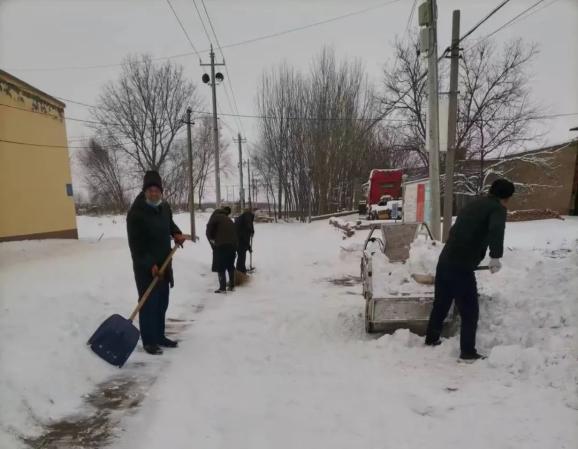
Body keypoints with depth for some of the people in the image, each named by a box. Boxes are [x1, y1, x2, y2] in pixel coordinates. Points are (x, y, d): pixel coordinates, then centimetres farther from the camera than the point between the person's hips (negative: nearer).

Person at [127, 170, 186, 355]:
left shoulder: (165, 206, 4)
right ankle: (149, 341, 11)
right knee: (149, 304, -2)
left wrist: (177, 233, 4)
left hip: (164, 264, 7)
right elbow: (135, 245, -19)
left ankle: (159, 336, 28)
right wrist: (150, 264, -24)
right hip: (145, 266, -7)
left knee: (162, 303, 15)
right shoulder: (136, 212, -18)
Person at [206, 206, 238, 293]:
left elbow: (209, 227, -8)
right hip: (232, 245, 6)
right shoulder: (229, 221, 26)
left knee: (220, 267, 2)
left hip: (221, 245, -6)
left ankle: (222, 287, 2)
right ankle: (232, 286, 22)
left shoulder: (216, 216, 8)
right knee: (230, 266, 18)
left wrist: (211, 239, 6)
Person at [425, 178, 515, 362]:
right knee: (470, 312, 8)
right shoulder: (498, 208, -3)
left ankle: (431, 339, 37)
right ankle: (468, 352, 17)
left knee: (440, 304, 22)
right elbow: (496, 230, -27)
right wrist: (496, 257, -23)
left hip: (445, 261, 8)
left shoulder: (474, 204, 19)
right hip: (462, 267, -8)